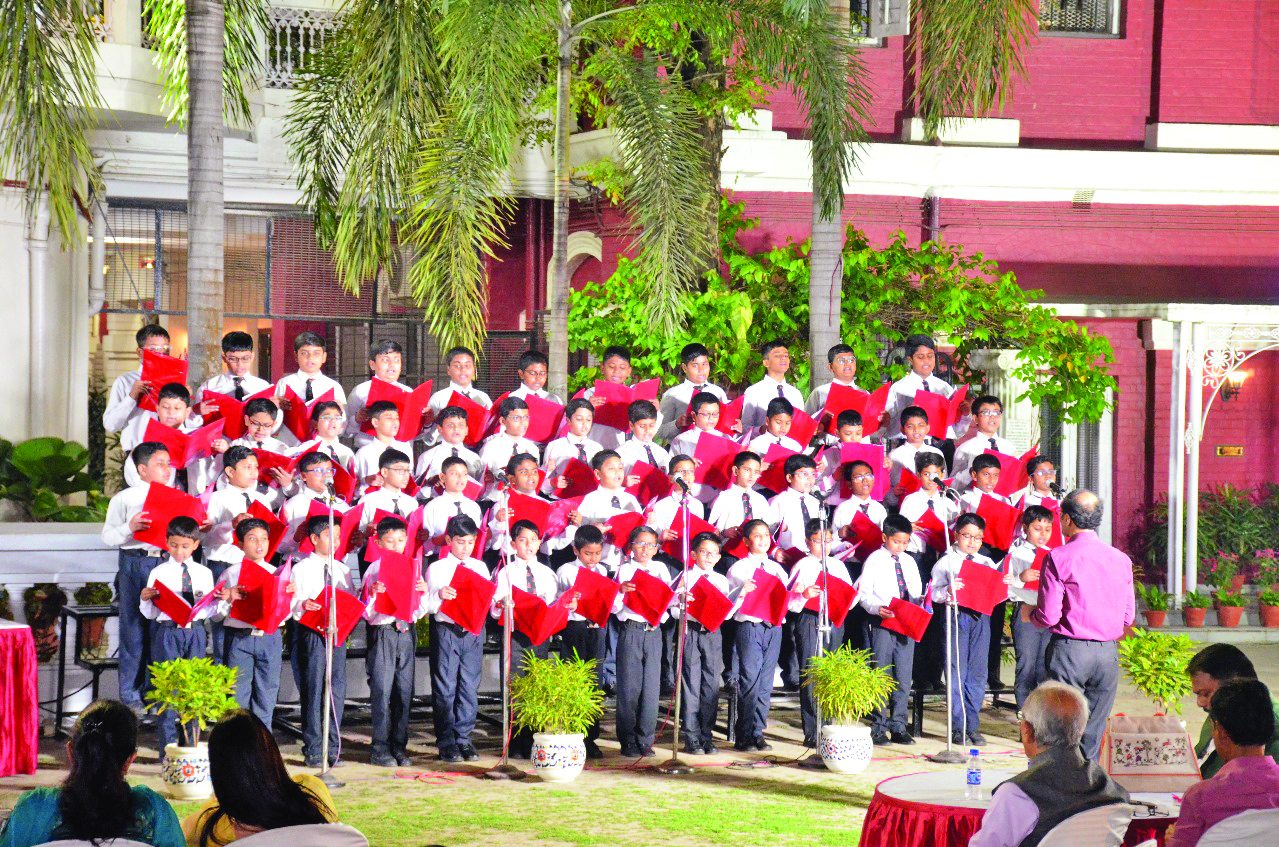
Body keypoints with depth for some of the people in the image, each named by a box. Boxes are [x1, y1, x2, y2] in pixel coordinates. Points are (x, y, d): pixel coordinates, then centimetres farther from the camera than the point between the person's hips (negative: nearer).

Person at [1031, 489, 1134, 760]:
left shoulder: (1058, 558, -10)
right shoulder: (1121, 560, 4)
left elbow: (1048, 616, -11)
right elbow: (1128, 617, 9)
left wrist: (1030, 614, 11)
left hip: (1069, 649, -4)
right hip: (1108, 653, 4)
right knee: (1094, 732, 11)